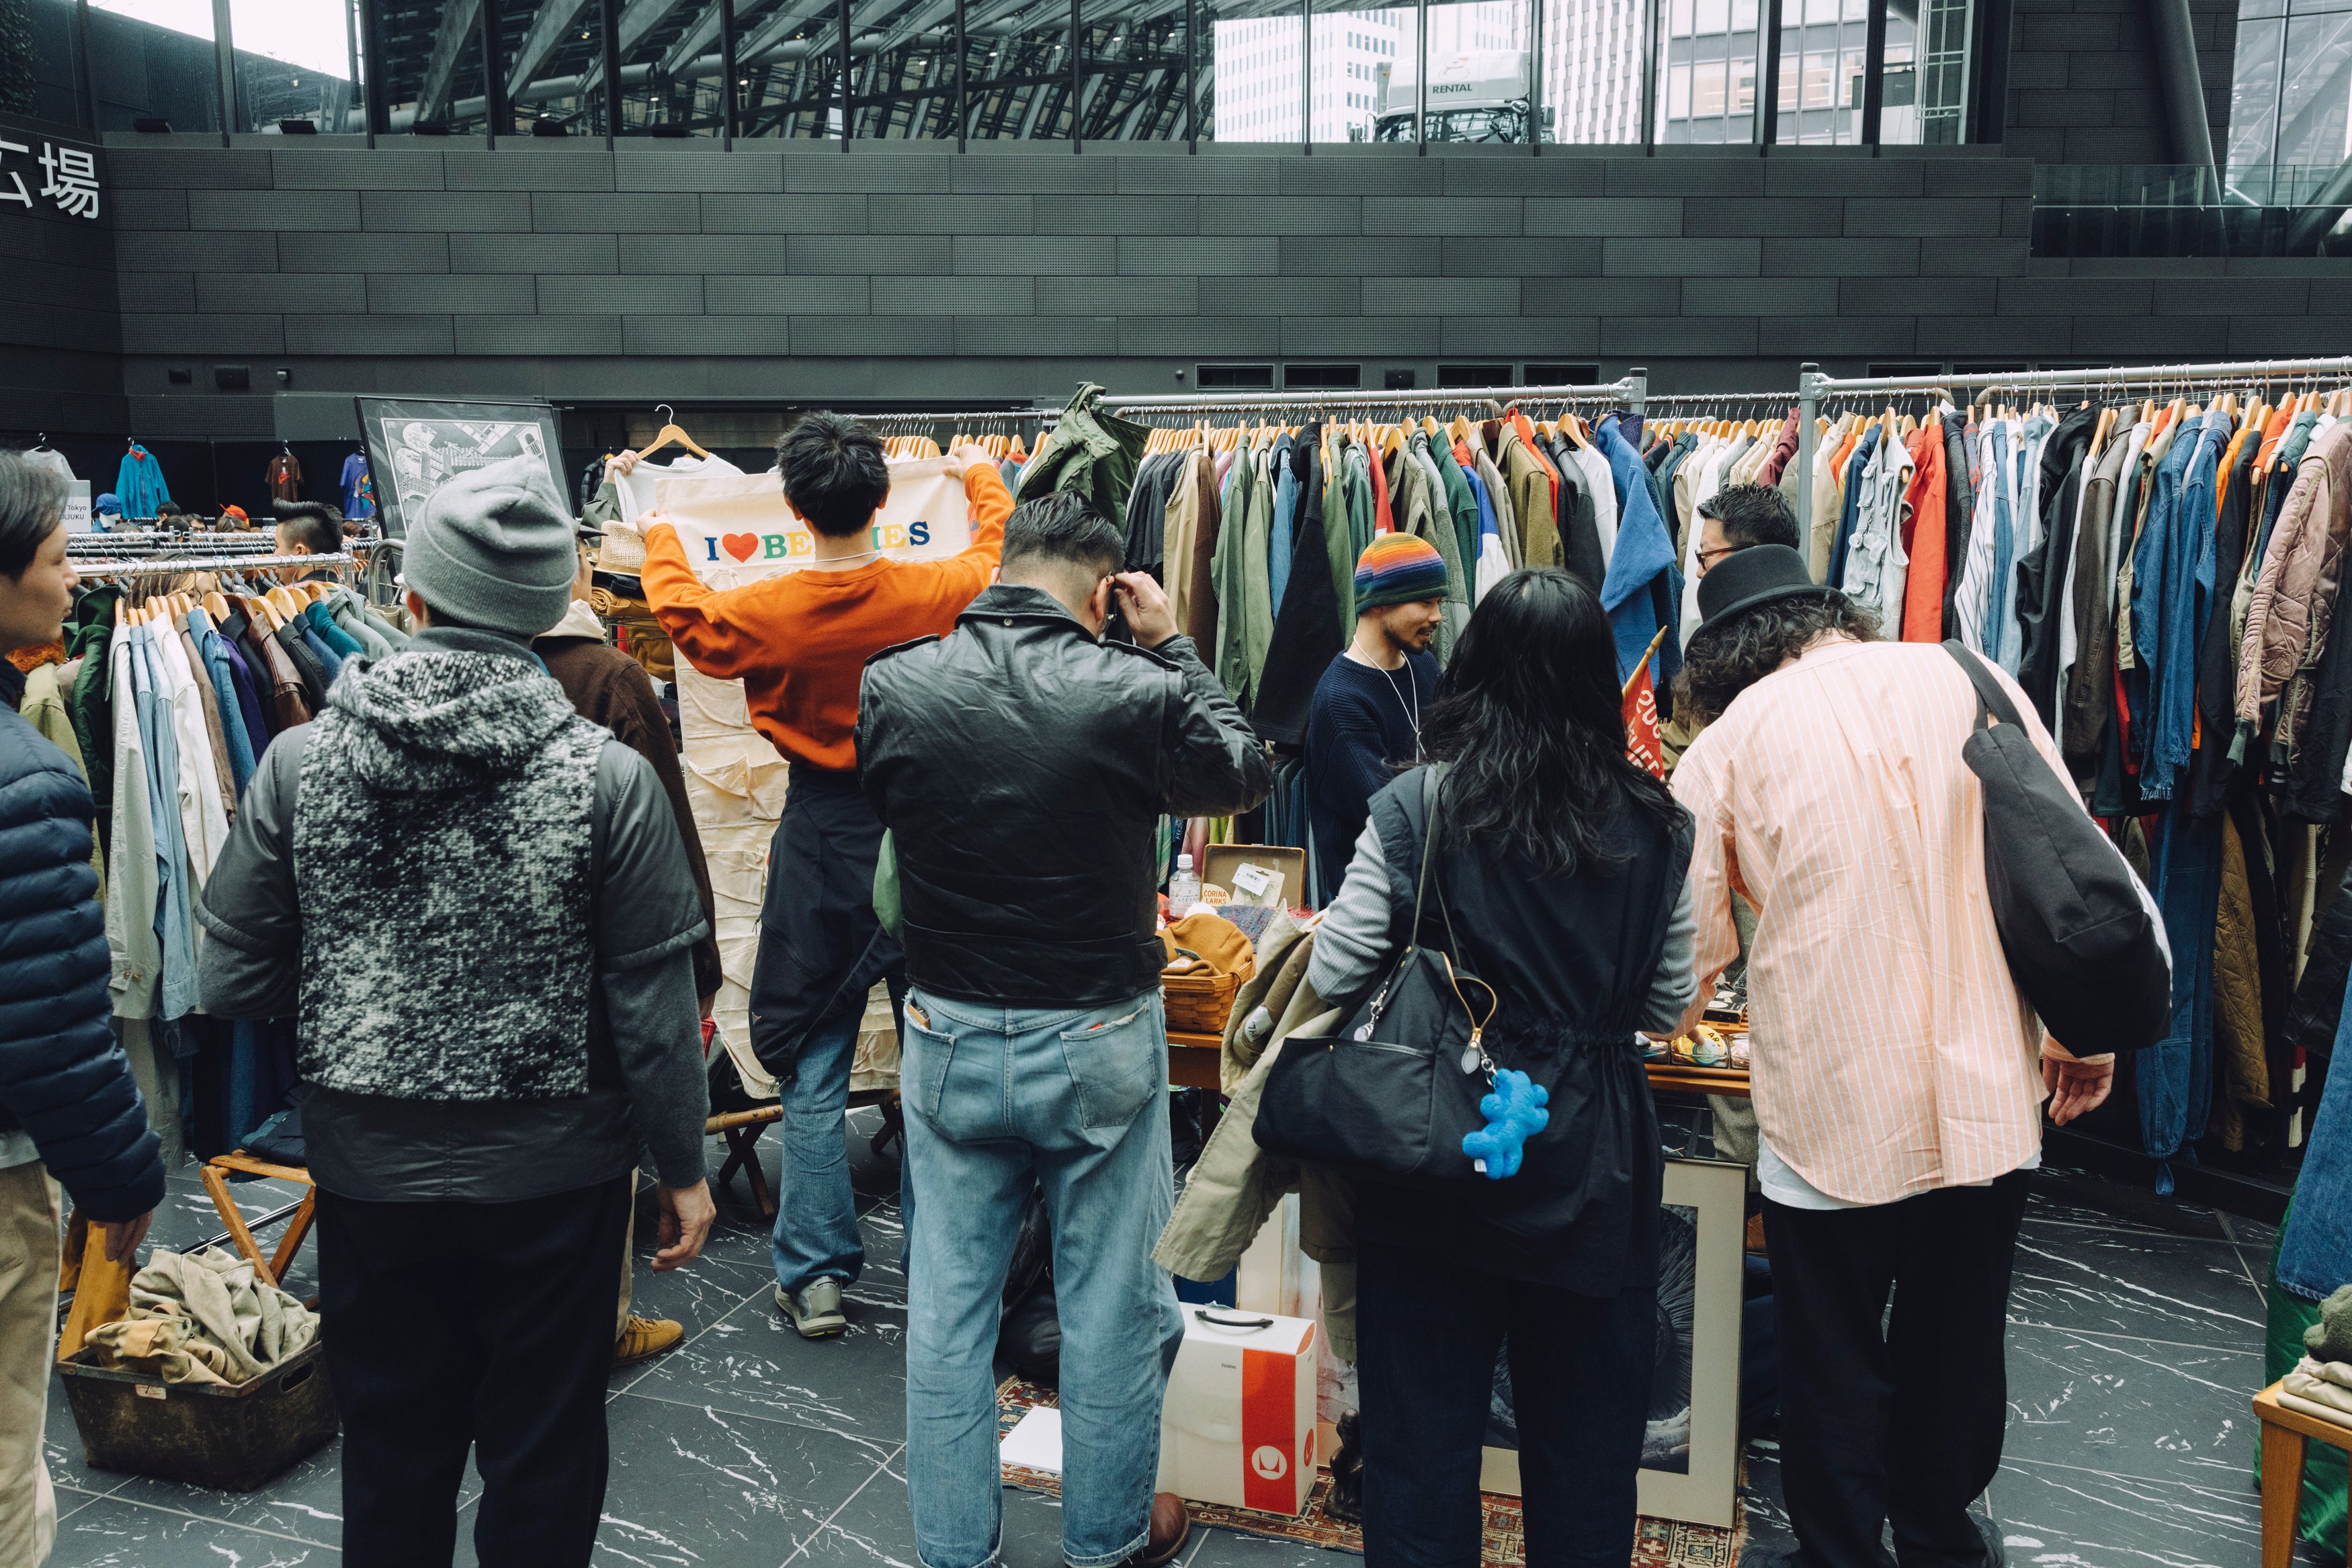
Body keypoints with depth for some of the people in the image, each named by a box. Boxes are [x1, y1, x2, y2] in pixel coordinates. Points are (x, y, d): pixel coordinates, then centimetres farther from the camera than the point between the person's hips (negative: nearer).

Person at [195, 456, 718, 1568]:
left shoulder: (299, 762, -10)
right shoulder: (607, 776, -16)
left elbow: (231, 985, -3)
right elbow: (653, 1006, -11)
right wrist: (682, 1167, 1)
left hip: (369, 1171, 2)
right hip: (552, 1179, -2)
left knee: (391, 1450, 21)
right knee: (542, 1458, 16)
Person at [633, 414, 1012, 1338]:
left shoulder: (762, 614, -12)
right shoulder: (938, 594, -10)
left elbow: (684, 614, 11)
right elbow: (998, 558, 14)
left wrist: (659, 540, 30)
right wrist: (982, 480, 33)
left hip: (822, 841, -1)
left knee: (814, 1070, 8)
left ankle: (815, 1276, 13)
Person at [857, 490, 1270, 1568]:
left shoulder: (889, 689, -8)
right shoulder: (1137, 693, -17)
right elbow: (1244, 773, 3)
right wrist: (1173, 647, 7)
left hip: (948, 1040, 3)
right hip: (1098, 1046, -2)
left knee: (947, 1307, 15)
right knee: (1110, 1304, 15)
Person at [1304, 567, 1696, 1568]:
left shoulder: (1412, 810, -11)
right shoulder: (1656, 827, -3)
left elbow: (1332, 981, -10)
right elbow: (1666, 1008, 5)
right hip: (1592, 1176, 2)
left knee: (1421, 1444, 13)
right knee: (1585, 1451, 18)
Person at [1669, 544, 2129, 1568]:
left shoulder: (1730, 741, -3)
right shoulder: (1967, 681, 1)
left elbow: (1693, 936, 5)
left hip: (1830, 1109, -3)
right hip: (1987, 1097, 3)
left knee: (1834, 1364, 13)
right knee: (1957, 1345, 22)